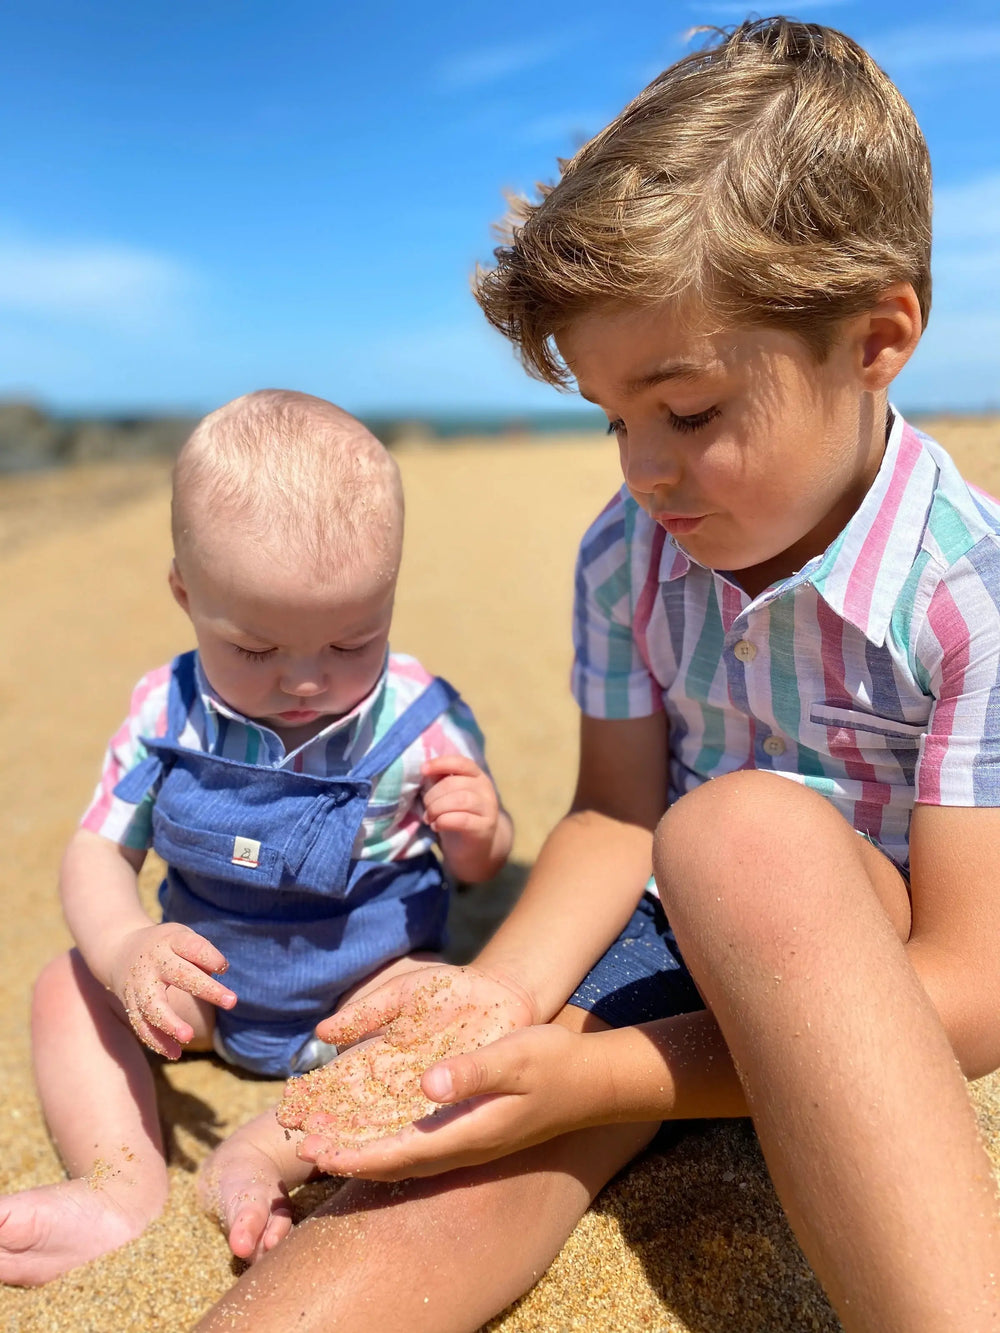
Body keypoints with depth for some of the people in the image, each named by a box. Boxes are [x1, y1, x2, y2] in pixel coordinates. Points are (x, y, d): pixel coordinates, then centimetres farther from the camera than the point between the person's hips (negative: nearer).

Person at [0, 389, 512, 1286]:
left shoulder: (419, 723, -19)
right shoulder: (167, 714, -13)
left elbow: (481, 869, -8)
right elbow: (98, 851, -8)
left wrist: (476, 835, -33)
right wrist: (123, 948, -29)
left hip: (364, 990, -3)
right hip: (208, 985, 4)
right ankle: (123, 1188, -18)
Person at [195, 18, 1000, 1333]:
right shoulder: (626, 553, -2)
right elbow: (615, 813, 1)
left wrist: (599, 1074, -28)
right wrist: (507, 986, -21)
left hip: (887, 977, -2)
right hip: (676, 934, 3)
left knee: (746, 830, -37)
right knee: (458, 1186, -27)